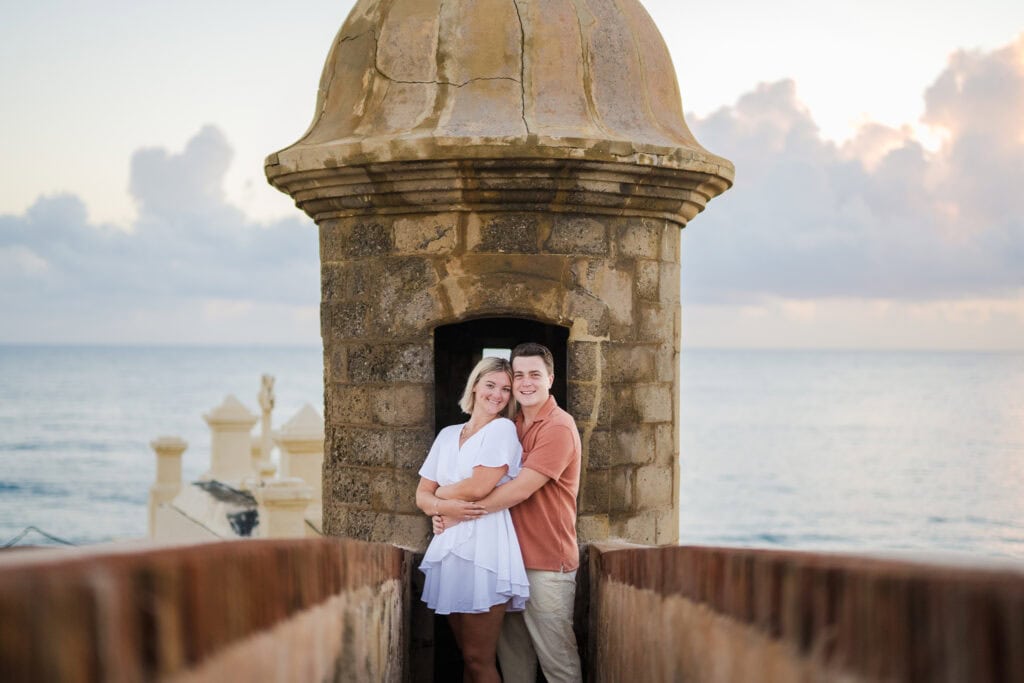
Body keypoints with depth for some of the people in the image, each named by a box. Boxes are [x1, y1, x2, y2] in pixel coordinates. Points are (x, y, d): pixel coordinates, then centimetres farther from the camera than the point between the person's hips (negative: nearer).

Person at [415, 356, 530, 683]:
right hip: (449, 546, 6)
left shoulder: (503, 429, -3)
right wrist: (442, 506, -10)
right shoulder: (447, 435, 16)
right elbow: (422, 495, 12)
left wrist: (440, 493, 4)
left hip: (483, 547, -6)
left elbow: (478, 487, -14)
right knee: (467, 655, 10)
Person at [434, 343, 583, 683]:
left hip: (546, 564, -8)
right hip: (511, 558, 8)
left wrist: (461, 511, -13)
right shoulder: (512, 428, 14)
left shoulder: (558, 427, -12)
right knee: (512, 655, 11)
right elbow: (488, 483, 14)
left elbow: (520, 490, -19)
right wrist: (446, 510, -5)